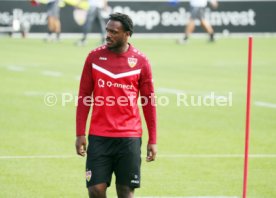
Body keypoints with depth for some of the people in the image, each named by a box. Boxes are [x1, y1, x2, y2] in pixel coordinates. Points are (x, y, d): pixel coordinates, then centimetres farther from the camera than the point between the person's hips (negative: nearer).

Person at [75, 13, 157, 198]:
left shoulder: (141, 61, 1)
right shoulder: (94, 57, 3)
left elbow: (149, 102, 4)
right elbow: (84, 97, 6)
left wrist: (153, 140, 1)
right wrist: (80, 134, -1)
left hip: (129, 137, -1)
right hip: (98, 137, 1)